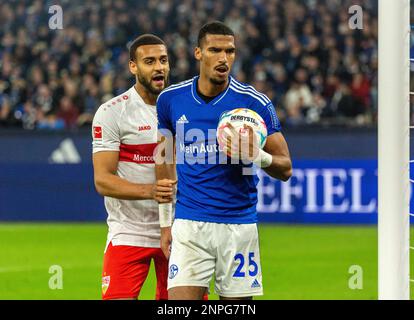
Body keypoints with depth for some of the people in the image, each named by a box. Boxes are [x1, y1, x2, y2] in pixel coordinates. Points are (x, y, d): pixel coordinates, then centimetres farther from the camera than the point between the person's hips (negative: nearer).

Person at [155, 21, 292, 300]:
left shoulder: (255, 103, -5)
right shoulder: (171, 99, 3)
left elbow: (285, 169, -2)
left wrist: (255, 155, -24)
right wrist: (165, 221, 16)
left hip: (238, 224, -1)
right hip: (188, 225, 1)